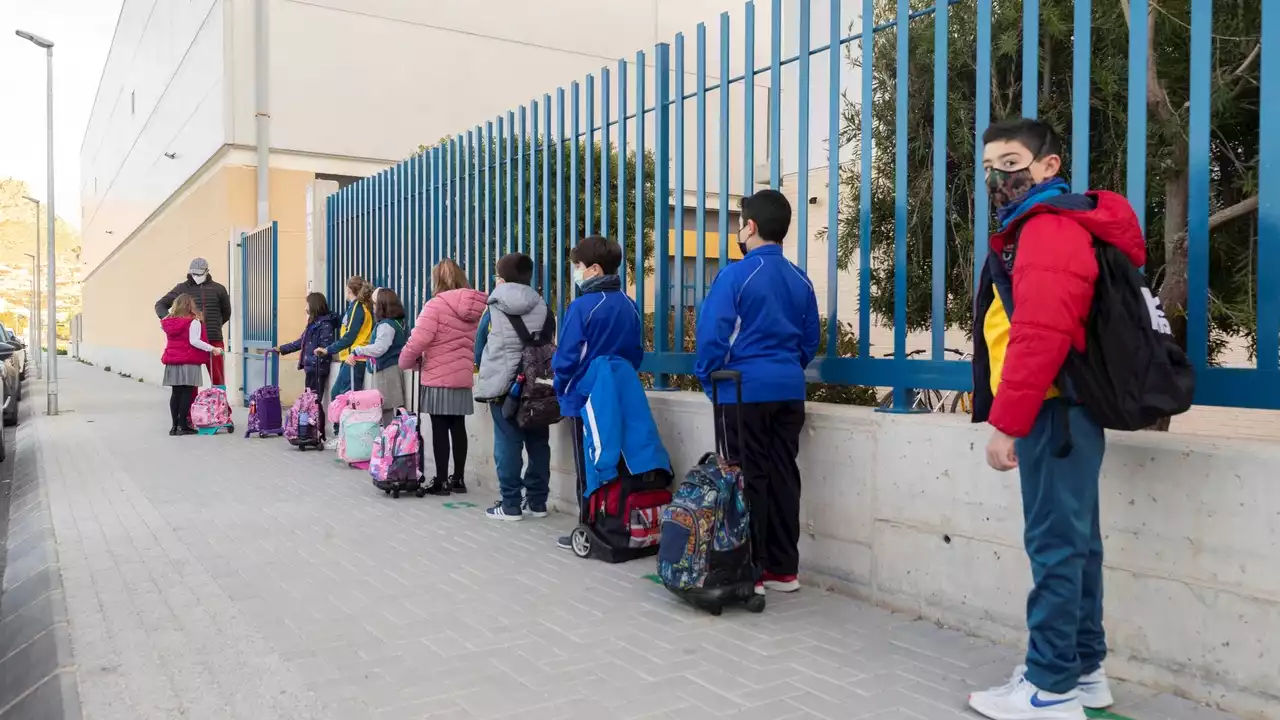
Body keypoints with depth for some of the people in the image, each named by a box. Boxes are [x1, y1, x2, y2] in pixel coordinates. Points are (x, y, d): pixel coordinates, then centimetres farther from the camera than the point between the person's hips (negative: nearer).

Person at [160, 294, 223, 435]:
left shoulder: (168, 322, 10)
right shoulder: (193, 321, -9)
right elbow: (194, 341, -16)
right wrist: (212, 349, -13)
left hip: (172, 361, 6)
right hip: (189, 362, -6)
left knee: (176, 392, 9)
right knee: (187, 393, -1)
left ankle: (174, 425, 10)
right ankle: (183, 425, -2)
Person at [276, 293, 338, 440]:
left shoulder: (325, 324, -12)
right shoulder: (313, 323, 17)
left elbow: (325, 349, -19)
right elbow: (301, 342, 27)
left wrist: (312, 361, -25)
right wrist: (282, 349, 32)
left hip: (318, 369, -9)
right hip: (310, 368, 9)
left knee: (315, 401, -7)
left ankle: (320, 434, -2)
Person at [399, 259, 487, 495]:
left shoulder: (436, 304, -11)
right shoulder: (474, 307, 8)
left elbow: (418, 341, -16)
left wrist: (406, 362, 0)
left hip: (438, 379, -6)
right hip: (463, 378, 6)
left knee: (440, 429, 0)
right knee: (458, 427, 11)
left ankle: (441, 481, 5)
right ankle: (458, 479, 18)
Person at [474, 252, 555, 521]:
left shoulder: (493, 309, 1)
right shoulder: (543, 308, 4)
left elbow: (479, 350, 8)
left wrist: (487, 376, 23)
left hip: (502, 384, -2)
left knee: (507, 443, 0)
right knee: (538, 442, 9)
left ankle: (510, 504, 1)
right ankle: (537, 501, 14)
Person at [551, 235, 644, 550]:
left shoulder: (582, 306, -16)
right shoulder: (629, 306, 3)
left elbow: (566, 357, -14)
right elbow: (637, 353, 10)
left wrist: (561, 388, 3)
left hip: (585, 398, -6)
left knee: (588, 469, 4)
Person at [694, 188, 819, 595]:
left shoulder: (736, 275, -10)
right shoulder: (800, 280, 9)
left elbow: (712, 334, -11)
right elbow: (811, 339, 15)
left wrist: (708, 378, 4)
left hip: (745, 391, -6)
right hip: (789, 390, 6)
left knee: (748, 480, 0)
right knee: (783, 476, 9)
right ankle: (783, 569, 17)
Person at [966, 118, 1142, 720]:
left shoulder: (1047, 228, -13)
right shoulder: (1047, 226, 22)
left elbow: (1040, 336, -24)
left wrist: (1005, 423, -22)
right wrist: (1011, 417, 19)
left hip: (1052, 411, -11)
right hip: (1061, 409, 11)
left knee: (1055, 544, -5)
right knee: (1074, 540, 14)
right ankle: (1084, 670, 25)